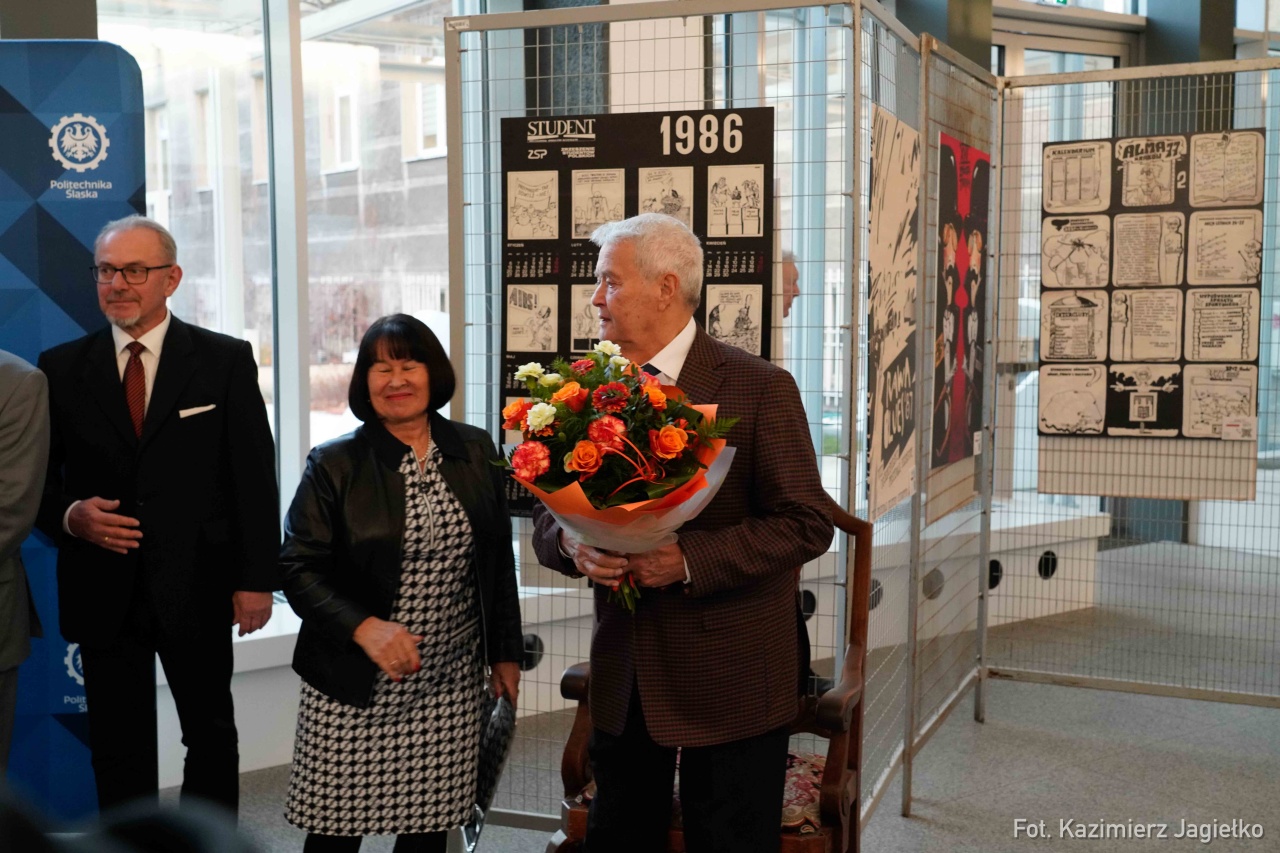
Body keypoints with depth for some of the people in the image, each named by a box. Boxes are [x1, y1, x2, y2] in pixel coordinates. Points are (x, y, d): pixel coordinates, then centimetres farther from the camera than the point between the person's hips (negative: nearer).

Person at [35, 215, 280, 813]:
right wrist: (70, 516, -14)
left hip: (196, 589, -1)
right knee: (117, 747, 11)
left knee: (211, 735, 12)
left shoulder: (226, 361, -1)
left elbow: (255, 477, -3)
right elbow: (36, 480, 8)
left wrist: (256, 579, -7)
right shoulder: (61, 368, 4)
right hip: (103, 594, 2)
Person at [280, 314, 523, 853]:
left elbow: (497, 559, 12)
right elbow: (298, 566, -7)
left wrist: (505, 652, 13)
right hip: (352, 686, -2)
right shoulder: (334, 463, -4)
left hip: (450, 686, 3)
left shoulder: (475, 451, 6)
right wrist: (363, 627, -21)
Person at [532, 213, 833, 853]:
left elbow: (806, 523, -13)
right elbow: (547, 518, 9)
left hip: (728, 681, -5)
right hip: (623, 679, 5)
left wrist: (689, 559, -24)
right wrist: (573, 547, -15)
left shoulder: (760, 389, -10)